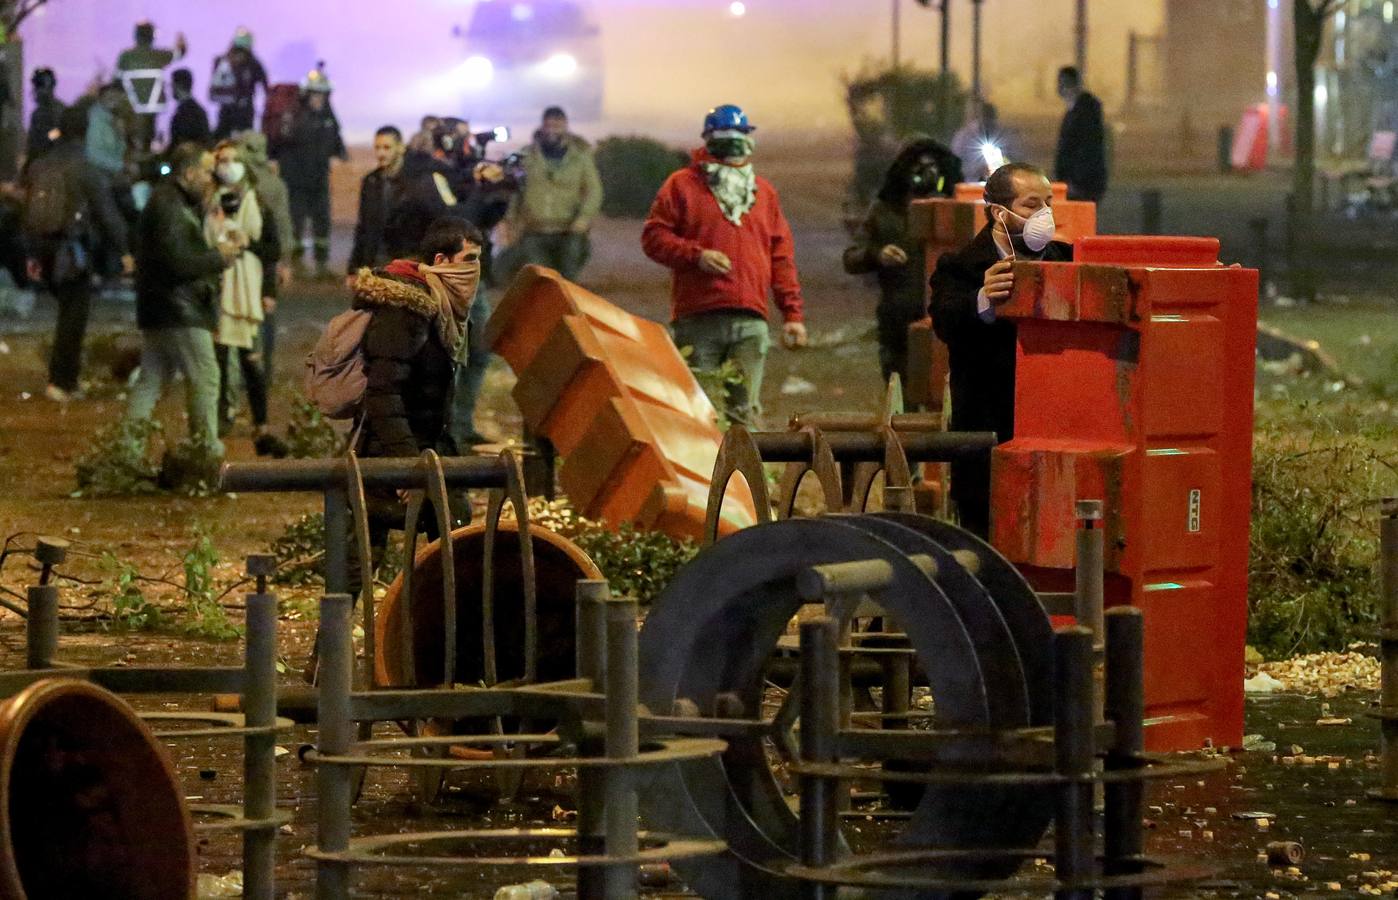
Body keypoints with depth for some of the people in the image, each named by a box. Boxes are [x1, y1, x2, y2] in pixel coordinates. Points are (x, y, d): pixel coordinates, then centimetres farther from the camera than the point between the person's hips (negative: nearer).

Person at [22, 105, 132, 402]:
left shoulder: (38, 168, 6)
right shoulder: (86, 171, -12)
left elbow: (29, 213, 12)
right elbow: (106, 213, -9)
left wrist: (32, 254, 20)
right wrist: (123, 250, 0)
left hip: (44, 247, 6)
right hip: (73, 251, -6)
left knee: (69, 312, 20)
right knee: (73, 316, 1)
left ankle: (70, 376, 19)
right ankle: (61, 381, -2)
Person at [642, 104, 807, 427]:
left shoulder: (763, 191, 18)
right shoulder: (682, 185, 8)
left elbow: (782, 257, 17)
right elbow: (653, 236, 3)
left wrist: (793, 313, 10)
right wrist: (696, 255, -12)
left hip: (750, 319, 3)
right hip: (697, 318, -3)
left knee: (745, 410, -2)